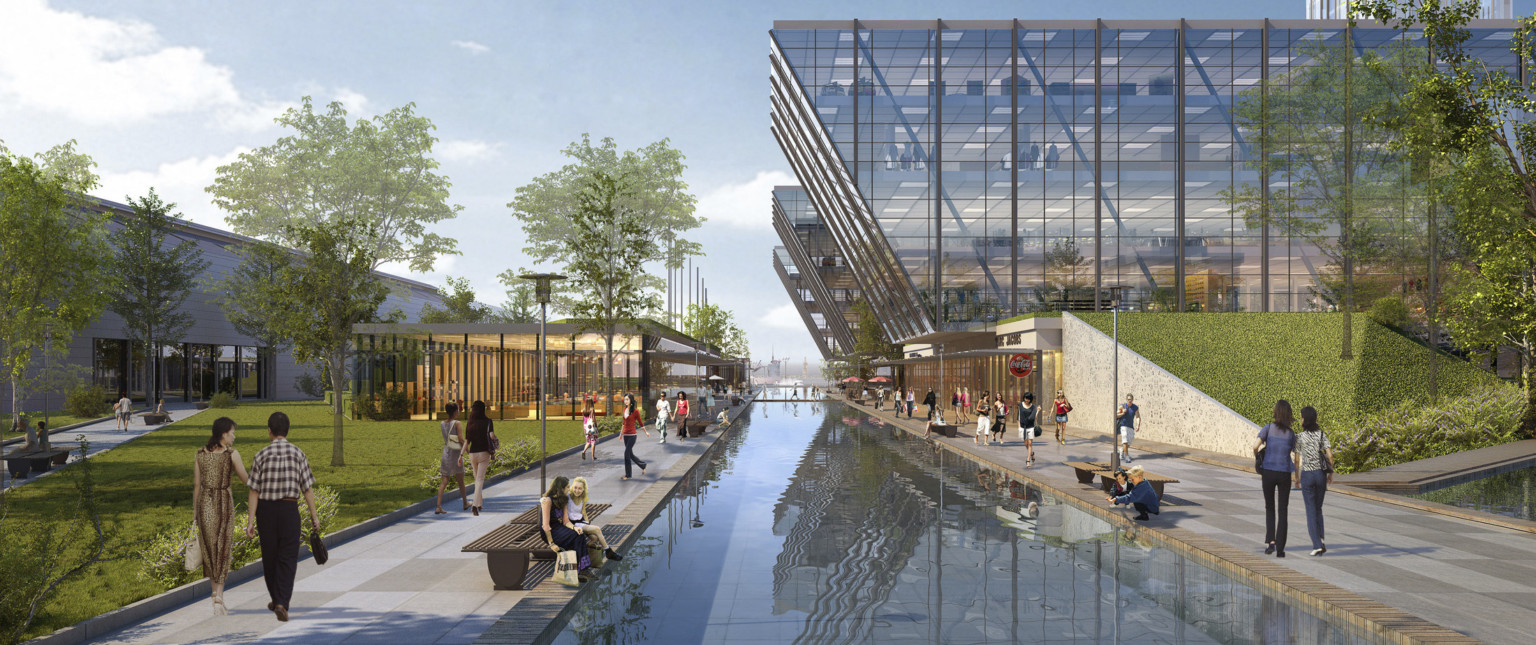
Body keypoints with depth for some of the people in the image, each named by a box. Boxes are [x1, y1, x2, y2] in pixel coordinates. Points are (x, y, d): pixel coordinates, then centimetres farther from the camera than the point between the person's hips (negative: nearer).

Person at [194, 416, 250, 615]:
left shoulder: (199, 454, 3)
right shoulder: (232, 454, -9)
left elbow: (196, 485, 7)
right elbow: (246, 480, -4)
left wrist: (194, 513, 12)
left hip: (204, 503, 4)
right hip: (224, 503, -4)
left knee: (209, 547, 17)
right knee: (223, 549, 4)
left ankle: (215, 591, 27)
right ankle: (219, 597, -5)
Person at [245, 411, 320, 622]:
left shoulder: (261, 456, -4)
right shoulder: (298, 454, -4)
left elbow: (254, 491, -6)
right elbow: (307, 488, -3)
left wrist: (251, 520, -4)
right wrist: (314, 515, 5)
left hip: (266, 509, 1)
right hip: (289, 509, -1)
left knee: (270, 556, 15)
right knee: (287, 557, 2)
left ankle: (276, 600, 30)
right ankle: (282, 602, -14)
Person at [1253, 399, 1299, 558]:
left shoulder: (1268, 428, -3)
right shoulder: (1291, 434, 3)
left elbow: (1256, 446, -15)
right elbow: (1296, 458, 5)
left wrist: (1257, 456, 7)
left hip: (1268, 472, -1)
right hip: (1284, 473, 1)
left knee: (1270, 508, 18)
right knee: (1283, 511, 8)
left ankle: (1271, 541, 4)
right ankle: (1280, 549, 3)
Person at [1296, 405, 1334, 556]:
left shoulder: (1299, 437, -7)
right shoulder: (1322, 434, -1)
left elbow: (1297, 460, -4)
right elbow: (1330, 455, -6)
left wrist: (1296, 477, 7)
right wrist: (1331, 473, 4)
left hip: (1306, 475, -3)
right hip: (1321, 473, 3)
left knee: (1311, 510, 2)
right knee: (1318, 508, 19)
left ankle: (1317, 545, -5)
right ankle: (1320, 539, 13)